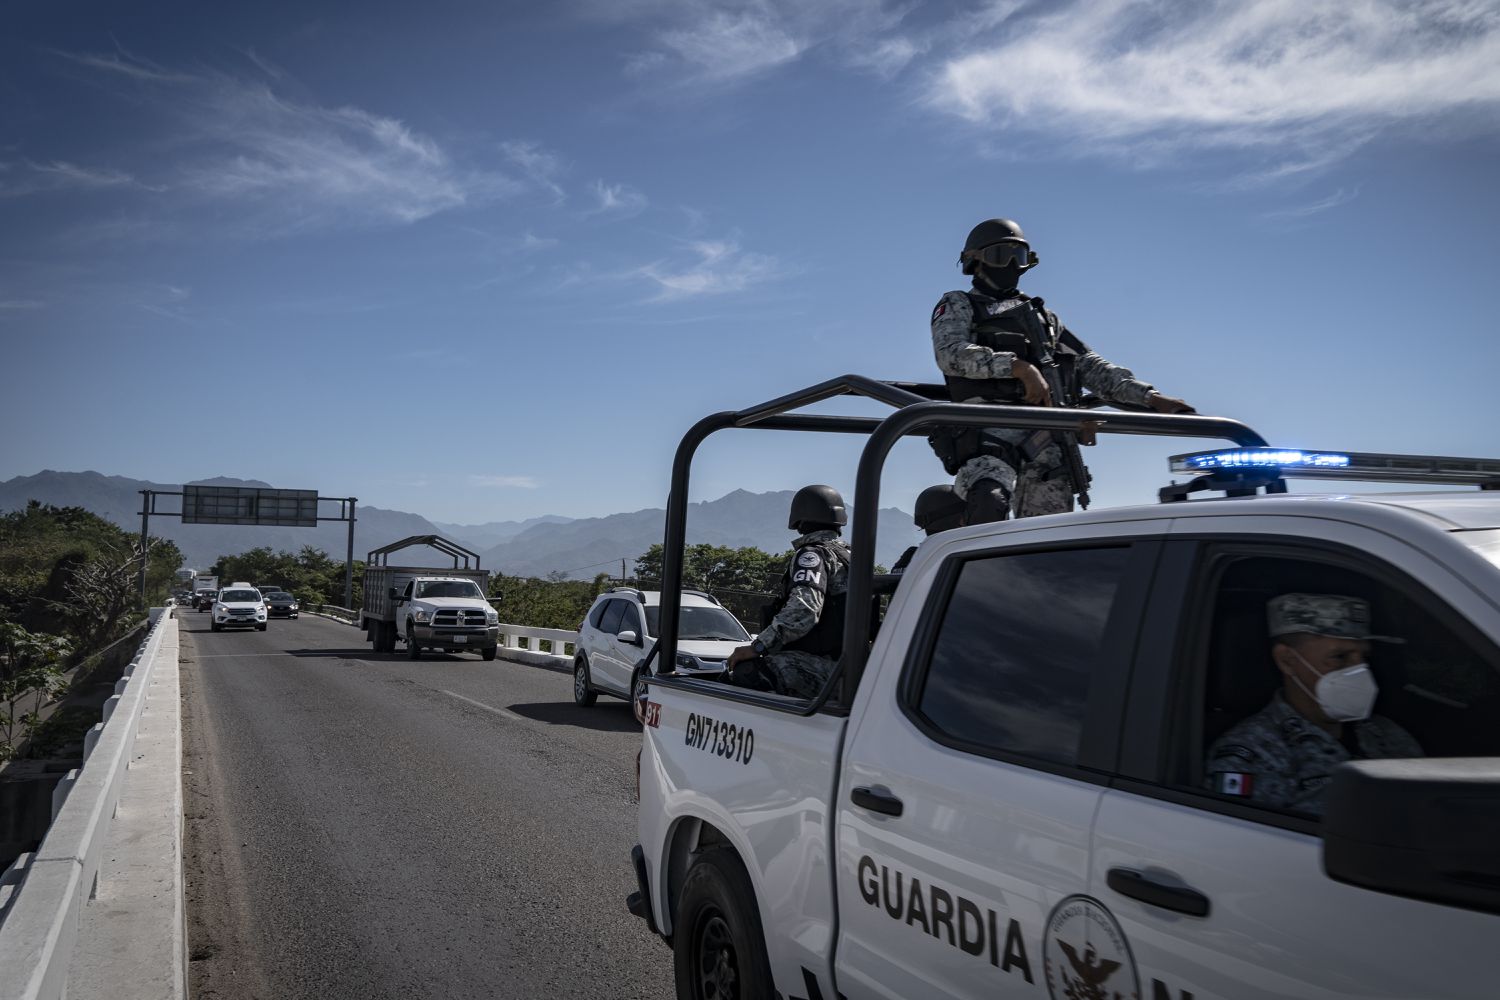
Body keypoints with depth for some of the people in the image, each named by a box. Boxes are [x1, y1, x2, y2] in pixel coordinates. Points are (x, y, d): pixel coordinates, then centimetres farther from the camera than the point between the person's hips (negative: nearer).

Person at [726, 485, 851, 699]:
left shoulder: (813, 554, -7)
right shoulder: (847, 556, 24)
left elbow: (802, 610, -23)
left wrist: (758, 646, -22)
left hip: (821, 665, -10)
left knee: (745, 671, -26)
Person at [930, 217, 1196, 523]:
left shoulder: (1043, 316, 35)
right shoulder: (958, 305, 19)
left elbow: (1090, 366, 27)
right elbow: (950, 352, -3)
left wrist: (1151, 398, 12)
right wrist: (1017, 366, -17)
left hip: (1048, 434, 5)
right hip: (988, 424, -5)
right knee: (990, 503, -34)